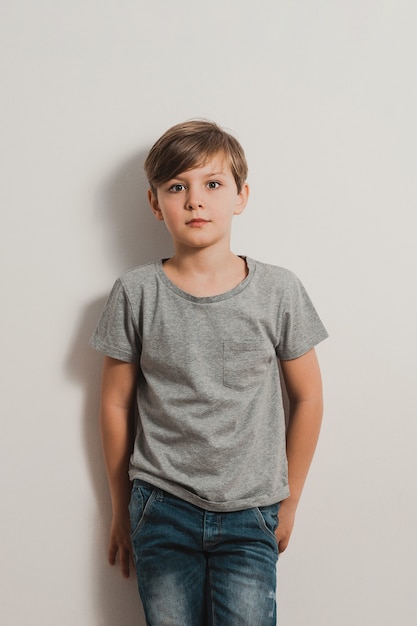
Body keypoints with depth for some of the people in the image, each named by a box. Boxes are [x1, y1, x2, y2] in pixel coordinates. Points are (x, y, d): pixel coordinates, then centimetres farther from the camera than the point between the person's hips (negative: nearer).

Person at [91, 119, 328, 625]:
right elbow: (115, 404, 3)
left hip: (250, 517, 0)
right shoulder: (136, 293, -6)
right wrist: (121, 508, 10)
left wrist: (288, 501, 9)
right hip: (162, 511, 1)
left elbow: (307, 398, 4)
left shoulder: (278, 290, -6)